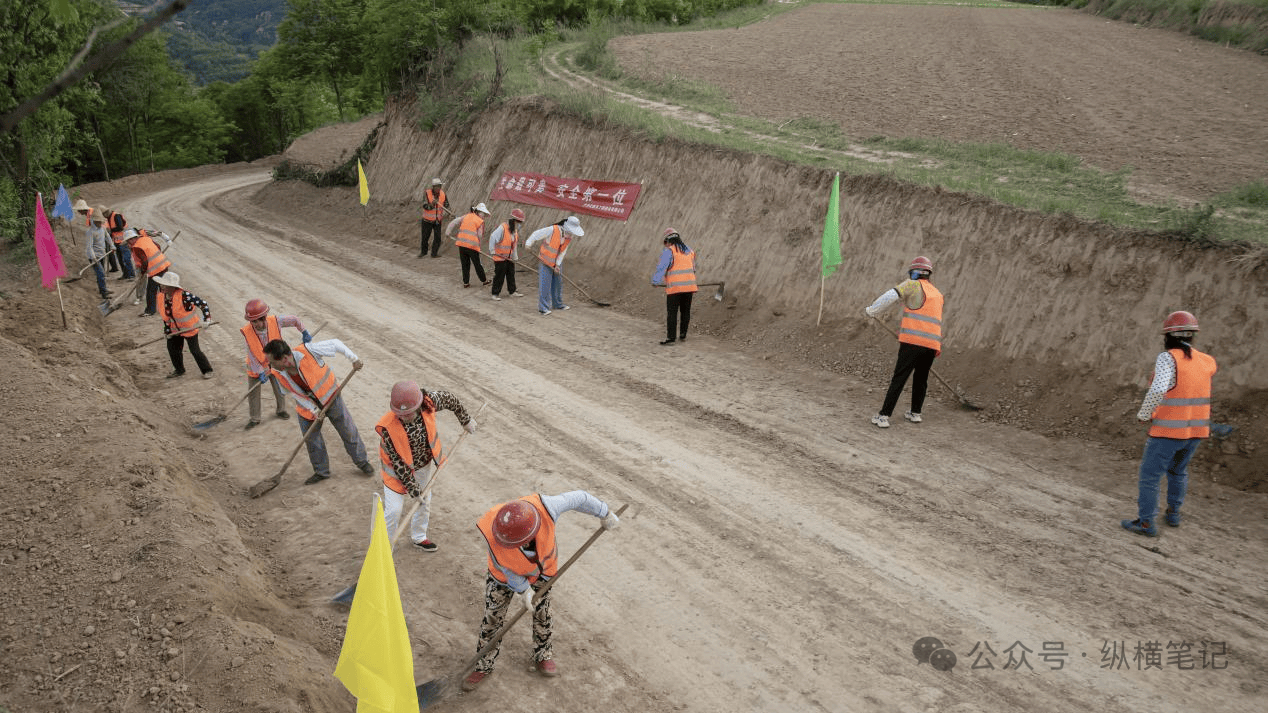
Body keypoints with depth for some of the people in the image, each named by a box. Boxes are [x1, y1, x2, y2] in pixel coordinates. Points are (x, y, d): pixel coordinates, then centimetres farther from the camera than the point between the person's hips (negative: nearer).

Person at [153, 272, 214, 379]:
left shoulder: (183, 295, -28)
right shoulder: (161, 298, -6)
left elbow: (202, 304, -26)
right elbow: (165, 316, 6)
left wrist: (206, 319, -34)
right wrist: (167, 331, 7)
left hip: (190, 327, -7)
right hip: (175, 329, 7)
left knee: (194, 350, -2)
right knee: (172, 348, 13)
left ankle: (207, 370, 17)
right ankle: (179, 370, 35)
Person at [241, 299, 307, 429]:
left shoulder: (276, 321, -28)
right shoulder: (246, 331, -29)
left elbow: (294, 320, -10)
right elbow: (251, 354, -22)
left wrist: (304, 333, -1)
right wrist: (260, 372, -22)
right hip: (255, 366, -1)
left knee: (280, 388, 17)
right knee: (253, 393, 8)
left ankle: (281, 410, 44)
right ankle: (255, 418, 29)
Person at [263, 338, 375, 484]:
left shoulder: (308, 351, -34)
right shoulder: (278, 373, -20)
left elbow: (335, 344, -20)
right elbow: (294, 393, -8)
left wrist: (353, 359, -17)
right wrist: (313, 409, -15)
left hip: (329, 397, -3)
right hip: (308, 406, 3)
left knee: (348, 432, 8)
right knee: (311, 439, 7)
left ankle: (362, 462, 28)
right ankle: (321, 471, 28)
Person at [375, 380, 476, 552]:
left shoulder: (429, 402, -30)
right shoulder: (387, 427, -36)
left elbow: (450, 399, -7)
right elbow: (397, 461, -27)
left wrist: (466, 421, 7)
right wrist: (411, 487, -21)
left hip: (423, 463, 5)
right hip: (397, 468, -5)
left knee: (424, 501, 21)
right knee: (393, 509, -5)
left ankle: (418, 537, 48)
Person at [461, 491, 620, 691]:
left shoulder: (543, 508, -44)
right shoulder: (492, 533, -41)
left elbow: (578, 498, -25)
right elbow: (502, 565, -19)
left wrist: (605, 513, -10)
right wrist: (523, 590, -11)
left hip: (542, 565, 1)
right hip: (507, 571, -1)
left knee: (542, 613, 18)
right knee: (492, 617, 6)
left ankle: (542, 656, 44)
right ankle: (484, 666, 29)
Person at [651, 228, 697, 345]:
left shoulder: (668, 251, -7)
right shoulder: (688, 250, 14)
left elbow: (661, 268, -12)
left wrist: (655, 282, -3)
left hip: (674, 287, -6)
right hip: (689, 285, 6)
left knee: (672, 312, -2)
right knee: (686, 311, 15)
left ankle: (670, 338, -4)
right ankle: (683, 335, 21)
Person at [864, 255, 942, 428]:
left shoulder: (913, 285, 3)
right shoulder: (938, 294, 23)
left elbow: (889, 296, -11)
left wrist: (871, 310, 3)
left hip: (913, 341, -6)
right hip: (932, 344, 6)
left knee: (899, 378, -4)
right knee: (921, 378, 22)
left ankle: (884, 416, -3)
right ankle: (915, 413, 29)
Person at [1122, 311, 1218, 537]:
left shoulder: (1167, 359, -19)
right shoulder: (1205, 362, 2)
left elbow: (1158, 390, -34)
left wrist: (1143, 414, -18)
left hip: (1168, 431, -6)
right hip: (1195, 431, 6)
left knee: (1150, 474, 6)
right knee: (1178, 470, 28)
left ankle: (1146, 523, 9)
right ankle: (1173, 514, 35)